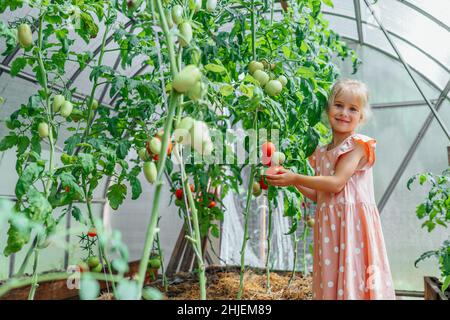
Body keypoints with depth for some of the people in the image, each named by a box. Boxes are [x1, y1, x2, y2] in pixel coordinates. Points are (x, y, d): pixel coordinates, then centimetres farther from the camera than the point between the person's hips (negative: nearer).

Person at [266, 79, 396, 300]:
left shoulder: (358, 144, -5)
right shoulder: (321, 153, 15)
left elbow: (336, 183, -16)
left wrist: (295, 178, -14)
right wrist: (294, 182, 5)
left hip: (353, 223, -6)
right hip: (328, 225, 6)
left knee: (352, 281, -5)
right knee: (329, 281, 8)